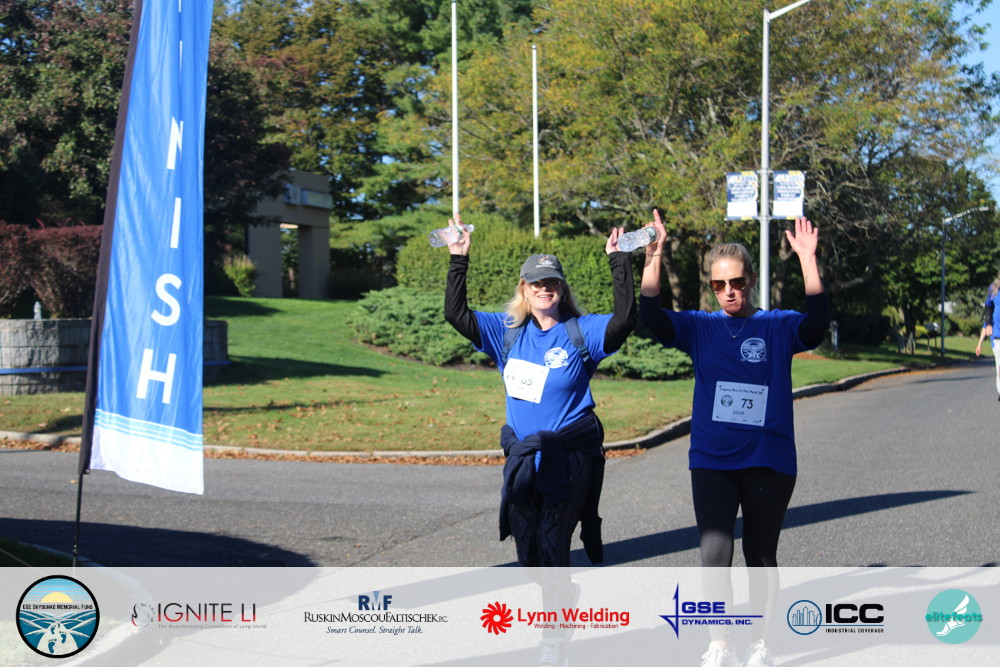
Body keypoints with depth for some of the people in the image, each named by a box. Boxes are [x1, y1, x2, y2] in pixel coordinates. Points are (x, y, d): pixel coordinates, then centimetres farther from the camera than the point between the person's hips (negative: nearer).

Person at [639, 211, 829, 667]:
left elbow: (817, 321, -20)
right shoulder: (699, 327, 3)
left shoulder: (778, 327, -1)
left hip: (769, 462, 0)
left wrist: (807, 260, -29)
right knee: (714, 554, -9)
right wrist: (654, 256, -21)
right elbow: (650, 317, -11)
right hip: (712, 461, 1)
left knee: (761, 556, 11)